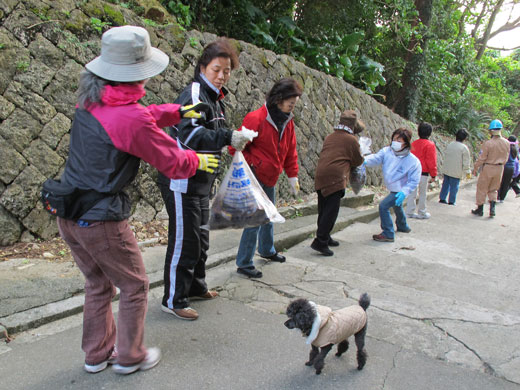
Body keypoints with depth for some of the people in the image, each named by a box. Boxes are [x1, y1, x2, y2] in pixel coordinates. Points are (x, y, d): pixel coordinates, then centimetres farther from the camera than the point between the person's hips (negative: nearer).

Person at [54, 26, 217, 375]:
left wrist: (176, 112, 21)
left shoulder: (91, 99, 2)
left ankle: (97, 353, 39)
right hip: (101, 221, -8)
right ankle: (130, 357, 30)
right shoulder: (133, 119, -23)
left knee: (98, 284, 24)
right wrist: (198, 160, 8)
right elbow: (174, 164, -12)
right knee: (134, 286, 14)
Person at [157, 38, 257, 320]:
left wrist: (233, 139, 9)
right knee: (184, 241, -3)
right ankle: (173, 300, 12)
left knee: (201, 238, 20)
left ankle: (196, 287, 37)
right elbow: (189, 133, -33)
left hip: (200, 182, 10)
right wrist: (227, 137, -39)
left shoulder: (214, 98, 15)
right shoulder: (194, 94, -16)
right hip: (182, 182, -10)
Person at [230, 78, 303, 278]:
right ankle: (244, 264, 3)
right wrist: (253, 164, -16)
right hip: (255, 177, -8)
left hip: (270, 178, 8)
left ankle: (267, 250, 43)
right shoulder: (256, 118, -18)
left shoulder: (287, 122, 6)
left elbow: (290, 151, 15)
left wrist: (292, 175, 12)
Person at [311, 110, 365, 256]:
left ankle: (325, 237, 27)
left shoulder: (329, 137, 18)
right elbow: (358, 161, 7)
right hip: (335, 178, -7)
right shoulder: (351, 139, -1)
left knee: (323, 210, 15)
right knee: (331, 211, -4)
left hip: (320, 177, 7)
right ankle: (320, 241, -7)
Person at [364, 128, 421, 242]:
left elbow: (414, 181, -21)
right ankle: (403, 226, 59)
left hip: (400, 191, -8)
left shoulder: (413, 161, -24)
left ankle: (388, 234, -8)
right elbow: (376, 158, -23)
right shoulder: (387, 151, -13)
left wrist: (404, 192, -34)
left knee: (383, 206, -20)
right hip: (393, 189, 8)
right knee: (397, 207, 30)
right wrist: (365, 160, -45)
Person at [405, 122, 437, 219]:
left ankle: (410, 212, 14)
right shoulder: (430, 145, -11)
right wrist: (433, 175, -4)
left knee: (412, 193, 10)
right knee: (423, 194, 6)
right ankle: (422, 213, 15)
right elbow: (431, 162, -12)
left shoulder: (413, 144, 7)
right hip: (423, 174, -5)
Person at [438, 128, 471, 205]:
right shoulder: (464, 148, -13)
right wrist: (468, 172, -2)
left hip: (446, 169, 6)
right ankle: (451, 201, 12)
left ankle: (442, 198, 22)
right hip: (456, 172, -5)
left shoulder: (449, 145, 5)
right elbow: (466, 162, -11)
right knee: (454, 186, 5)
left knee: (445, 184, 17)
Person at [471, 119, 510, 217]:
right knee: (493, 189, 19)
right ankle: (492, 208, 9)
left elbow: (481, 158, -14)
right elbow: (506, 158, 7)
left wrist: (475, 168, -2)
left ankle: (480, 209, 16)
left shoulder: (488, 143, -20)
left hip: (488, 168, -5)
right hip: (500, 169, 5)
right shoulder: (506, 143, -4)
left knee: (482, 188, 9)